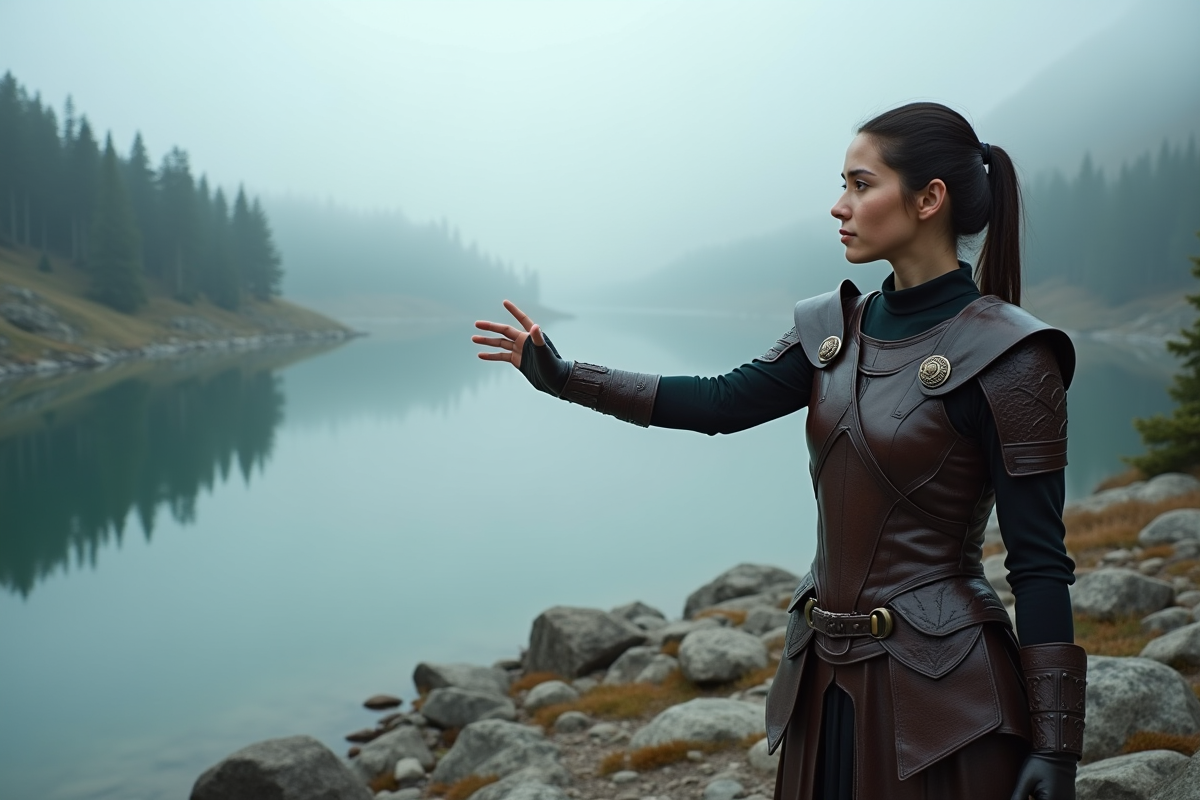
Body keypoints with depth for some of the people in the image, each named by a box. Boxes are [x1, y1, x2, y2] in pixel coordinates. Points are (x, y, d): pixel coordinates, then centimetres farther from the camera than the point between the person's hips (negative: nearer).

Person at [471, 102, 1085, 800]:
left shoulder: (1005, 355, -14)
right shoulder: (839, 329, 6)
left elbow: (1040, 560, -14)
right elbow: (724, 402, 6)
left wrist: (1056, 744, -13)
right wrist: (566, 376, 3)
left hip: (939, 690, -6)